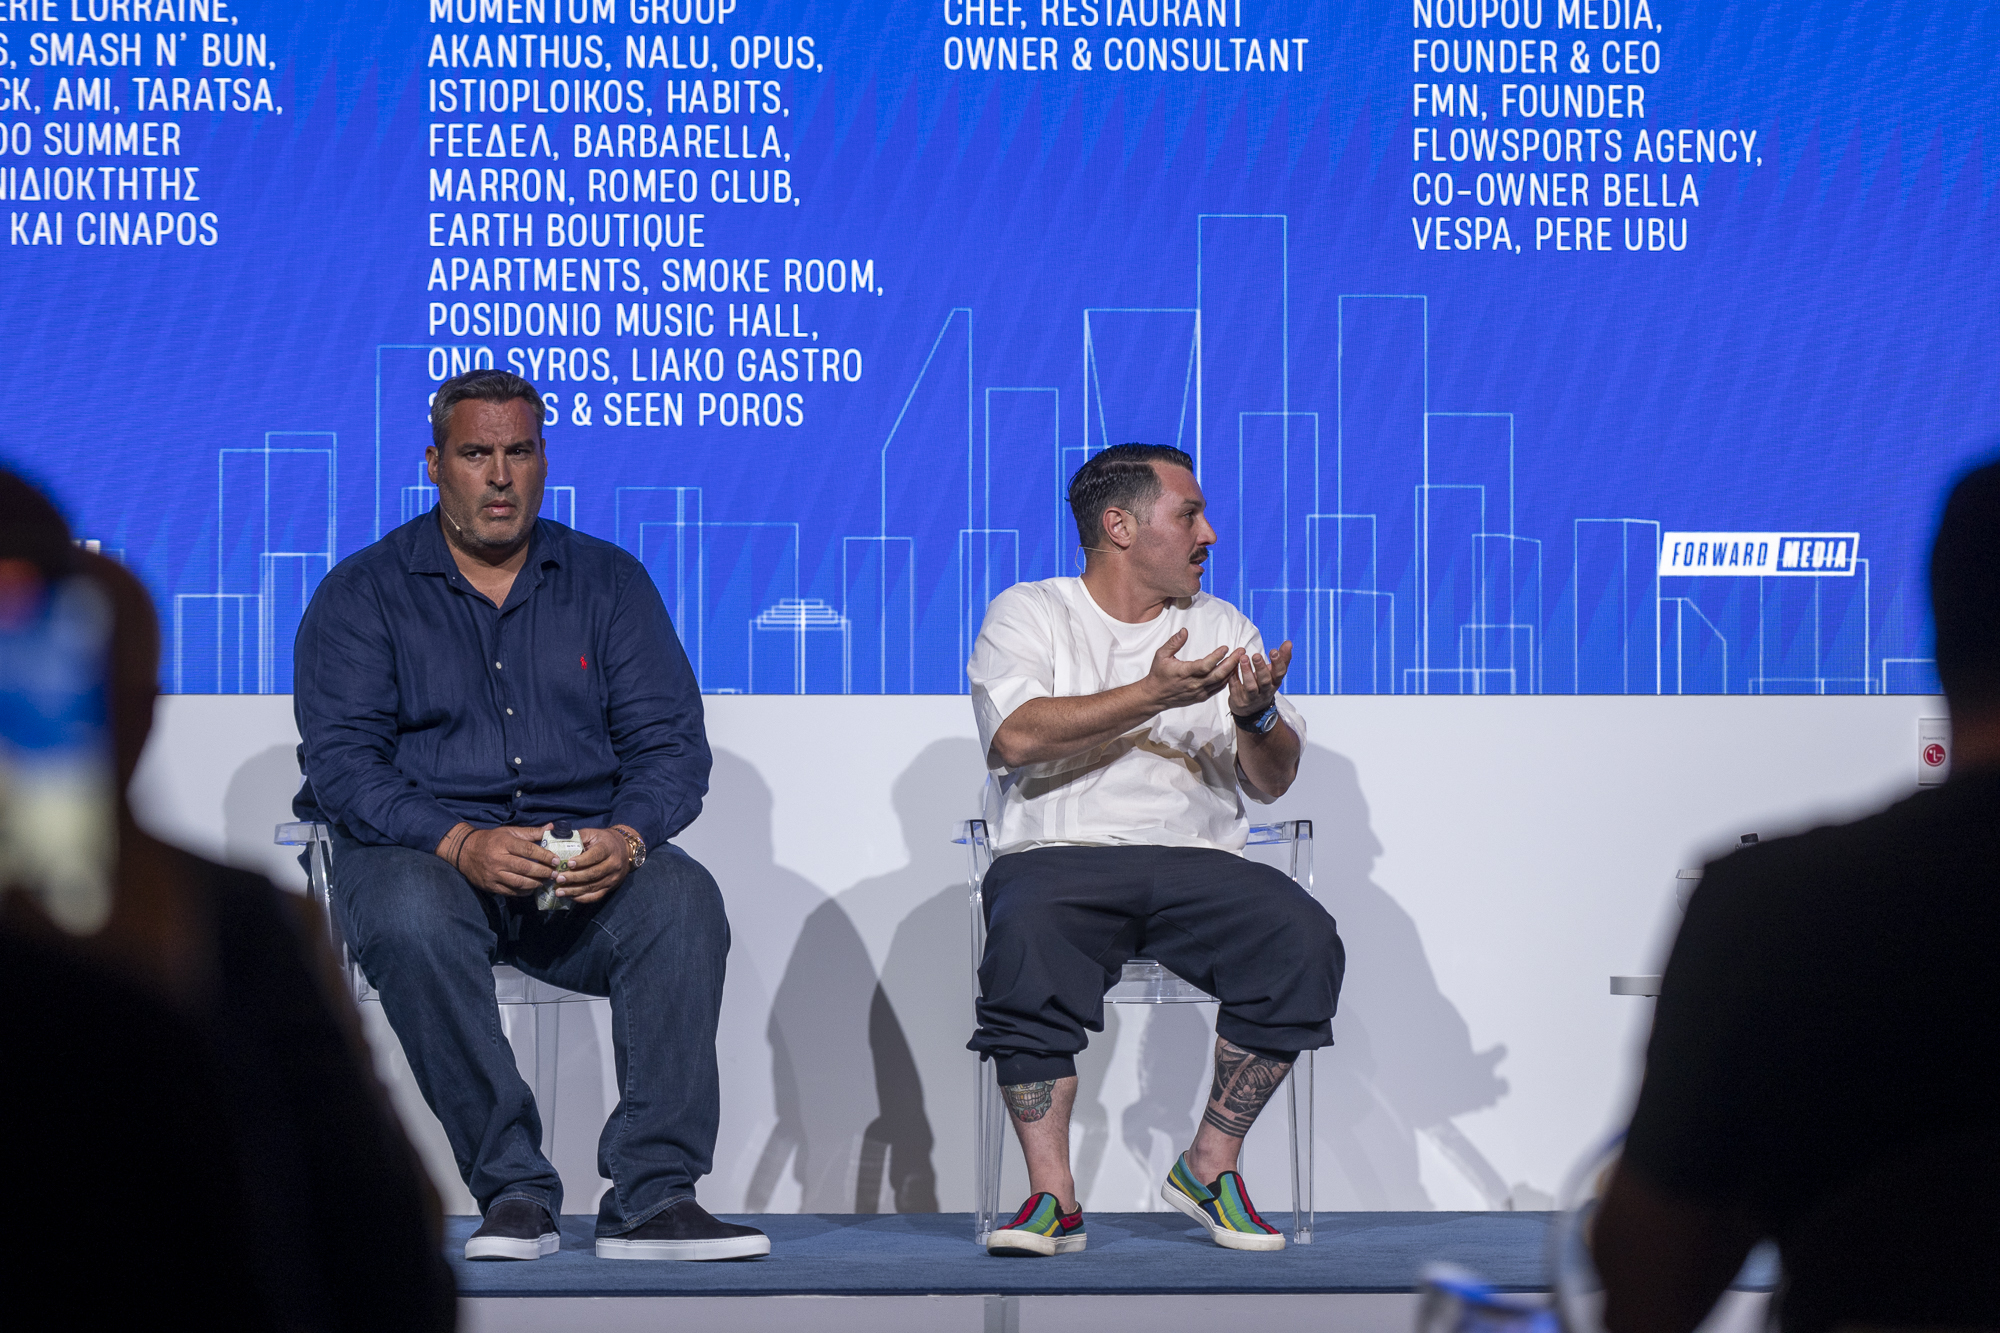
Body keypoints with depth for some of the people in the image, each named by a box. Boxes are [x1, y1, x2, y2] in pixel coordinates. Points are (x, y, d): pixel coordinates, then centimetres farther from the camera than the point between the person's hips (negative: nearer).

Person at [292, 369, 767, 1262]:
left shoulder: (608, 583, 13)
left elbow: (669, 742, 6)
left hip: (589, 855, 2)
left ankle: (652, 1196, -32)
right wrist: (461, 843, -23)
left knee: (683, 902, -30)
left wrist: (628, 837, -18)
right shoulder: (361, 595, 5)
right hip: (422, 850, -2)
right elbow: (341, 760, -6)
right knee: (412, 921, -37)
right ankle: (513, 1192, -30)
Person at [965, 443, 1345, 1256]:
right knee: (1027, 940, -38)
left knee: (1303, 938, -27)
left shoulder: (1222, 628, 20)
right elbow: (1015, 737, -11)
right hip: (1060, 854, -3)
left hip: (1196, 858, 3)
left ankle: (1210, 1165, -13)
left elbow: (1272, 781, 13)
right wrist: (1151, 696, -15)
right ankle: (1052, 1198, -31)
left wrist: (1256, 716, -10)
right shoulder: (1027, 615, 9)